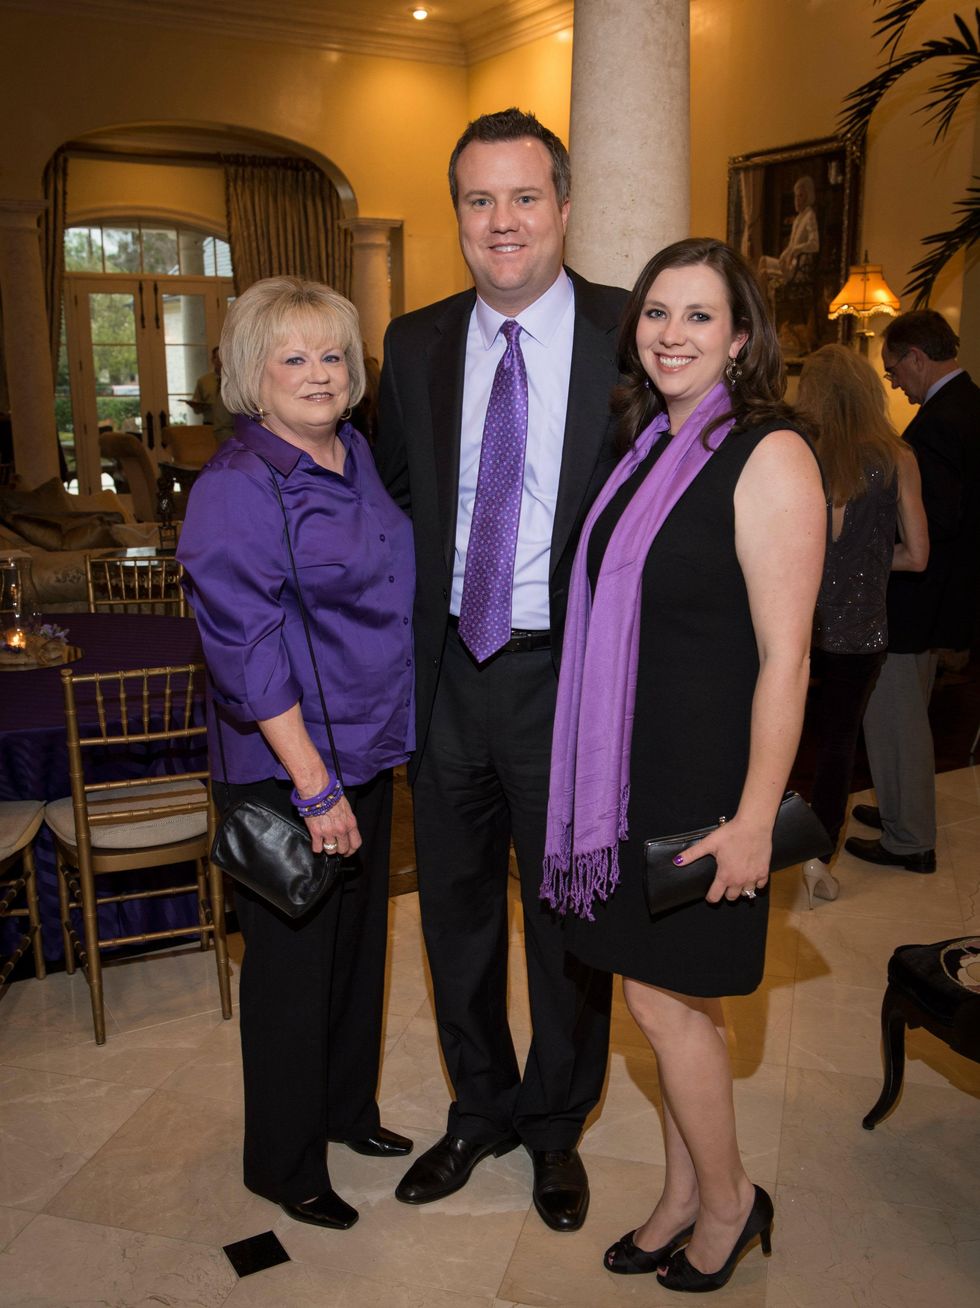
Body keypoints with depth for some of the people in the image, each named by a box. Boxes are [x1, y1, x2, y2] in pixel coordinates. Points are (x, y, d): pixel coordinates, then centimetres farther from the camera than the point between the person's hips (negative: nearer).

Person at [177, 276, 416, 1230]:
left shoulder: (358, 456, 7)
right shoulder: (236, 489, -17)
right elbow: (246, 650, -20)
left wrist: (392, 735, 14)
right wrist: (314, 785, -20)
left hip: (367, 754, 8)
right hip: (283, 772, -7)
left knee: (359, 940, 20)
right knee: (293, 963, 7)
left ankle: (347, 1107, 42)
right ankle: (285, 1165, 29)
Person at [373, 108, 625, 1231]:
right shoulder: (415, 344, 4)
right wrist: (406, 630, 5)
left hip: (568, 676, -3)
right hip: (449, 674, 4)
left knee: (568, 921, 14)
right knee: (456, 913, 18)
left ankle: (555, 1125, 40)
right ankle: (481, 1109, 43)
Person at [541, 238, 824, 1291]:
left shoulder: (769, 456, -14)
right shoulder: (647, 449, 9)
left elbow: (784, 657, -18)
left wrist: (754, 818, -19)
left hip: (707, 777, -7)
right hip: (630, 768, 7)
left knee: (665, 998, 4)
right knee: (670, 995, 17)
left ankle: (727, 1200, 31)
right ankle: (684, 1200, 36)